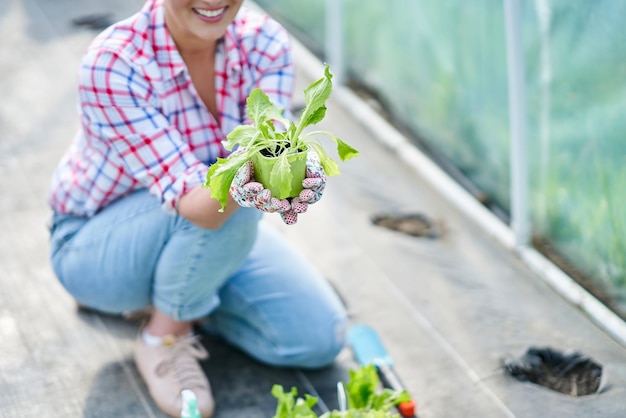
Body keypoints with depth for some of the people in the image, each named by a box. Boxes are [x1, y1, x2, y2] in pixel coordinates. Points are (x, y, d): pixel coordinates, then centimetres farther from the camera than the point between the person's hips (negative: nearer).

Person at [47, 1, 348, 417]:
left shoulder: (265, 44, -17)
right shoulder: (111, 65, -31)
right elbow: (187, 198, -34)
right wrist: (236, 189, -57)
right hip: (95, 243, -5)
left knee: (320, 339, -6)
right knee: (232, 212, -35)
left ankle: (176, 295, 15)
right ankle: (164, 335, -8)